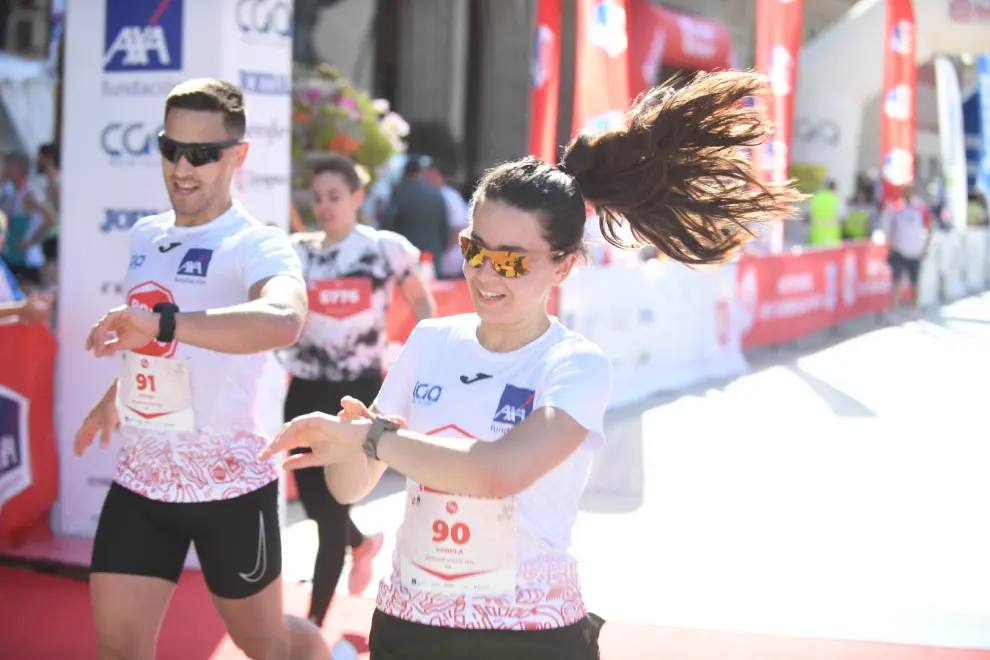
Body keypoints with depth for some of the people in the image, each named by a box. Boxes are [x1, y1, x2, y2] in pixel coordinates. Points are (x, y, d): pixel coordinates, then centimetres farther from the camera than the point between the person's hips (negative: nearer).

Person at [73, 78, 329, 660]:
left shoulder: (258, 246, -17)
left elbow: (284, 322, -42)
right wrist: (115, 397, 34)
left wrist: (161, 323, -49)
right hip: (141, 477, 6)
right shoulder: (146, 236, 7)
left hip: (229, 480, -6)